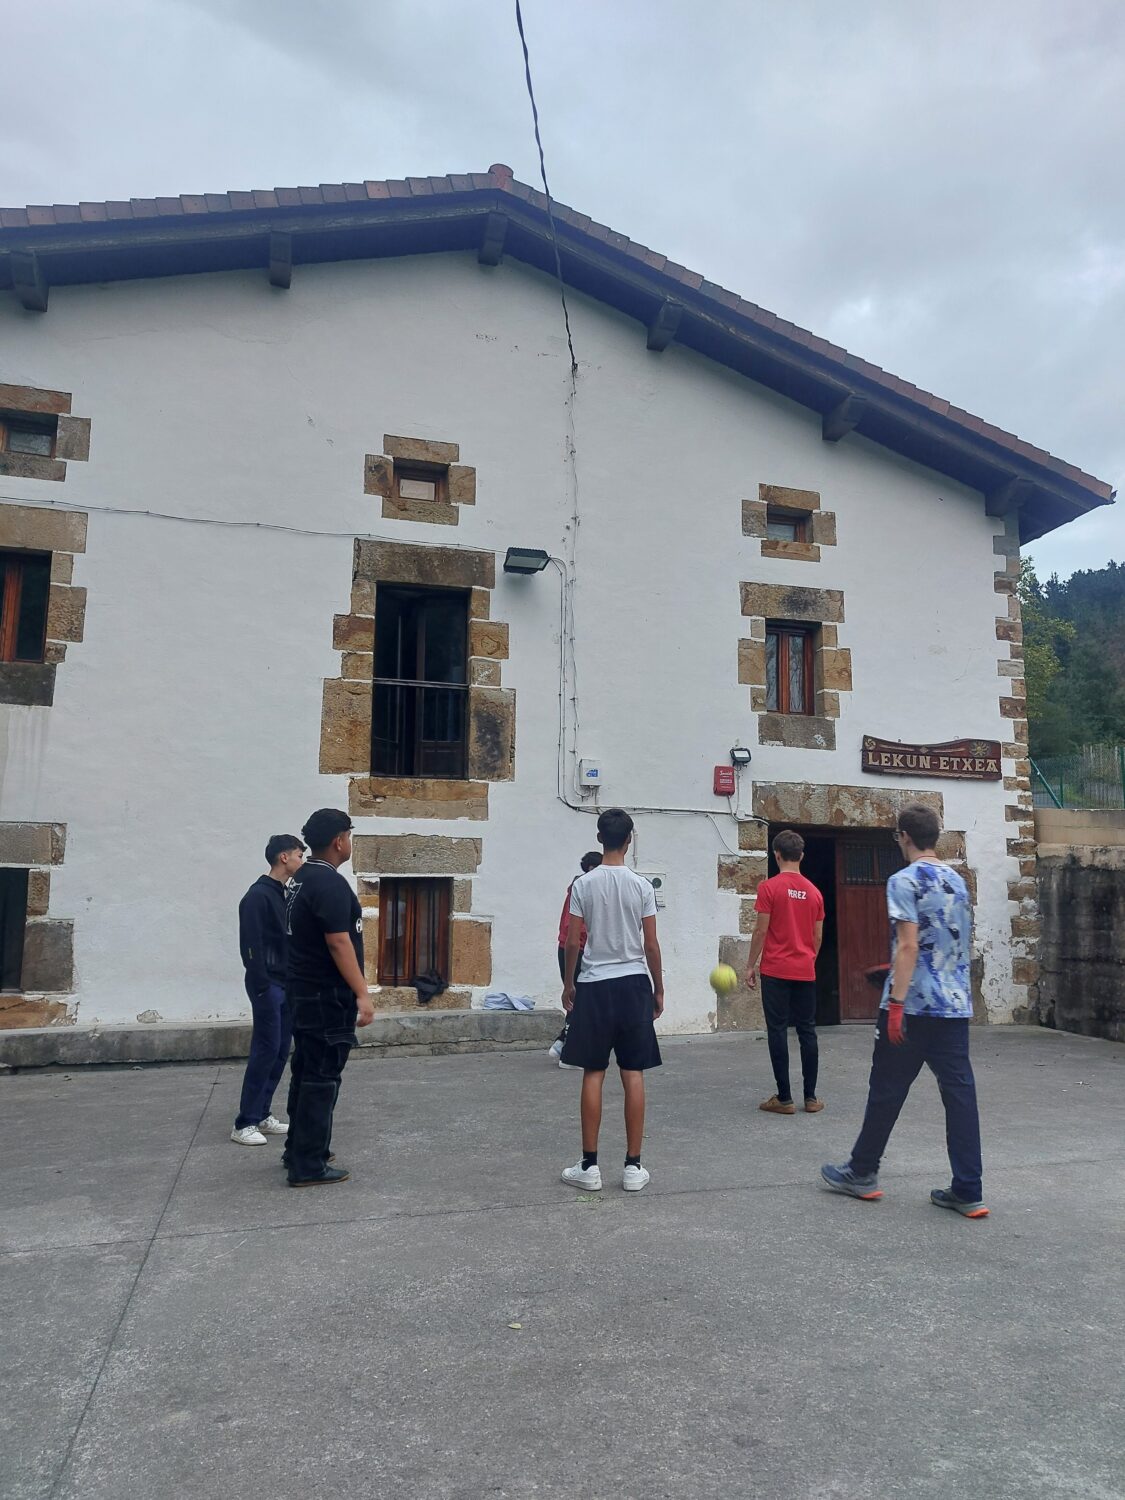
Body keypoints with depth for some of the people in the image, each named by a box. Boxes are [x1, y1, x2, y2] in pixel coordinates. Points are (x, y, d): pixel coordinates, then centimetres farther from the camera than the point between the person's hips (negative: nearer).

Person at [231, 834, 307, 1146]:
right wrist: (262, 986, -20)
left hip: (287, 985, 9)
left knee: (280, 1052, 10)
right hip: (268, 986, -9)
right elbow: (251, 945, -18)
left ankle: (263, 1115, 19)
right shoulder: (258, 895, -13)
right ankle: (245, 1123, 2)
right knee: (265, 1052, -7)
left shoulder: (288, 895, 14)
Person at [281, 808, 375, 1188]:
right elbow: (338, 943, -24)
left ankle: (299, 1149, 27)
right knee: (321, 1078, -4)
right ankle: (308, 1166, 2)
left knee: (306, 1072, 17)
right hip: (326, 995, -10)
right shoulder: (330, 883, -20)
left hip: (304, 989, 10)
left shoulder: (301, 879, 12)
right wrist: (362, 994, -23)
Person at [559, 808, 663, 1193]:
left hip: (594, 984, 0)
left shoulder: (583, 885, -4)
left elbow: (573, 941, -2)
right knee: (633, 1074, 5)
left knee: (593, 1074, 5)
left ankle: (589, 1166, 11)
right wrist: (658, 989, 10)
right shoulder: (641, 886, -3)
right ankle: (633, 1166, 10)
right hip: (634, 984, 1)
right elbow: (651, 944, -1)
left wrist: (568, 984, 11)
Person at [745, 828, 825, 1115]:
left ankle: (784, 1098, 2)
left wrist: (751, 966, -1)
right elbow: (818, 936, 11)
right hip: (806, 972, 5)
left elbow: (761, 931, -10)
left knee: (778, 1031, 1)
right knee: (807, 1031, 10)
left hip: (776, 971, -4)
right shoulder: (814, 891, 7)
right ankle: (811, 1097, 13)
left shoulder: (769, 887, -9)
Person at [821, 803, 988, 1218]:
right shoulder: (957, 881, 12)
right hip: (957, 1006, 7)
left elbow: (908, 945, -18)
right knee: (960, 1093, 6)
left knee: (886, 1090, 6)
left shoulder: (905, 881, -11)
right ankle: (968, 1192, 7)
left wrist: (896, 1002, -18)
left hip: (914, 1006, -6)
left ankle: (862, 1173, 20)